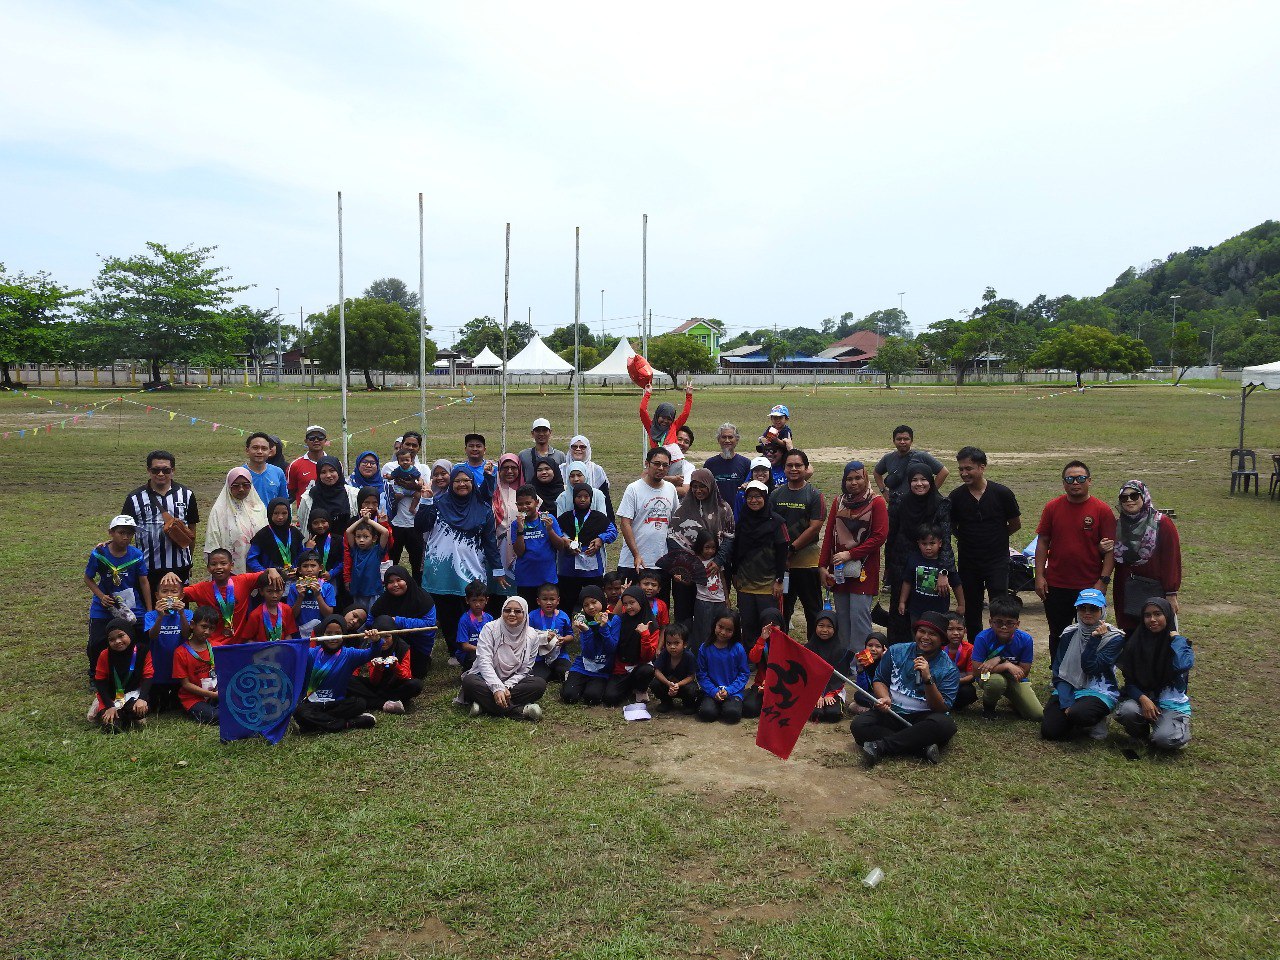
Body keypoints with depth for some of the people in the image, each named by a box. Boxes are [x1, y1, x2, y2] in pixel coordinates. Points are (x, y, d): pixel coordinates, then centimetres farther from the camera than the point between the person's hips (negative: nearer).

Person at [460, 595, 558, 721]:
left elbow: (524, 670, -3)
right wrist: (497, 688, -31)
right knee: (469, 681, -34)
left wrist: (506, 687, -21)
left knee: (540, 684, -25)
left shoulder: (532, 636, -3)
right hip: (487, 680, -1)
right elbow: (484, 662, -17)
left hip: (512, 682, 1)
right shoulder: (490, 628, -9)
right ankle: (520, 710, -36)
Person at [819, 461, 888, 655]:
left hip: (864, 570, -5)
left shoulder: (876, 502, -3)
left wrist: (850, 554, -12)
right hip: (838, 570, 5)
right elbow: (828, 535, 11)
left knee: (859, 616, -9)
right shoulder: (838, 502, 11)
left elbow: (880, 536, -10)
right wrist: (823, 566, 3)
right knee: (842, 616, 8)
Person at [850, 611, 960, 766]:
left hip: (922, 718, -2)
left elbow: (943, 709, -10)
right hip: (891, 713, 2)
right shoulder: (896, 652, 6)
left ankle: (880, 746, -30)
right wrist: (885, 698, -12)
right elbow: (879, 680, 11)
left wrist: (928, 679, -24)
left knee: (946, 725, -36)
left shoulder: (949, 670, -2)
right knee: (858, 725, -26)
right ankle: (924, 746, -29)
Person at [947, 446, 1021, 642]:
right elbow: (950, 527, 9)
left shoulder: (1002, 493, -7)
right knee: (971, 611, 10)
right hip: (968, 563, 2)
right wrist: (967, 539, 3)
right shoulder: (955, 497, -4)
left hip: (997, 561, -2)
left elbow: (1016, 523, 5)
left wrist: (996, 538, 8)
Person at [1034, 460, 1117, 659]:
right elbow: (1042, 542, 4)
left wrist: (1103, 580, -11)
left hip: (1090, 586, -2)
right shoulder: (1052, 508, 2)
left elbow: (1111, 549, -4)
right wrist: (1039, 576, -1)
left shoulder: (1102, 510, -4)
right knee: (1057, 635, 13)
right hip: (1056, 586, 2)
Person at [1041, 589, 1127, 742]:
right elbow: (1058, 673, 1)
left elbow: (1089, 668, -17)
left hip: (1099, 691, -4)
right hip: (1068, 690, 4)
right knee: (1049, 731, -19)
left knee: (1078, 713, -38)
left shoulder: (1114, 638, -6)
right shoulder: (1069, 634, 4)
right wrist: (1067, 703, -12)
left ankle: (1096, 721, 0)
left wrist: (1095, 639, -21)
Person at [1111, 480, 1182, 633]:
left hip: (1156, 594, -4)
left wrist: (1171, 594, -11)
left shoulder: (1162, 524, -6)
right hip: (1127, 596, 4)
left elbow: (1172, 560, -8)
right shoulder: (1120, 526, 9)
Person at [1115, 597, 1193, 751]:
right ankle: (1142, 733, 2)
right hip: (1143, 699, 2)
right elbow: (1129, 682, 2)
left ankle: (1182, 727, 8)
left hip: (1172, 704, -2)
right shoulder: (1135, 644, 1)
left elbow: (1183, 665, -28)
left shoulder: (1179, 643, -3)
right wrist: (1143, 699, -18)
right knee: (1126, 711, -33)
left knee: (1165, 740, -29)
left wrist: (1176, 637, -15)